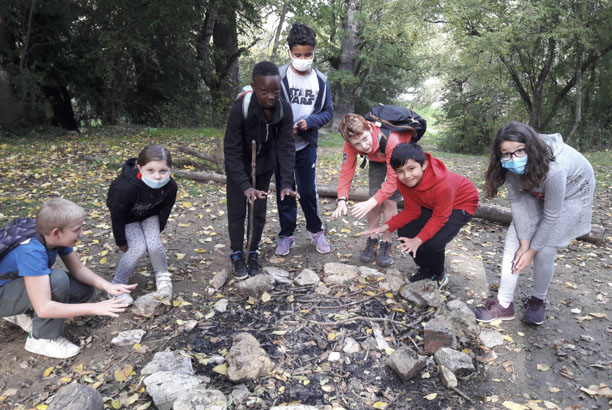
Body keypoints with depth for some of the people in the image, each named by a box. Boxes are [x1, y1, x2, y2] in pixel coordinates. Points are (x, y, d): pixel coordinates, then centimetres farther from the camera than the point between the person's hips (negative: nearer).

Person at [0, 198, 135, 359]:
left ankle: (20, 313, 12)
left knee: (85, 289, -2)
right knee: (57, 280, -33)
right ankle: (42, 339, -12)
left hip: (21, 282, 8)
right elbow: (43, 308, -40)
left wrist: (108, 286, -21)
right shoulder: (32, 251, -37)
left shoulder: (55, 237, -15)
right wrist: (94, 308, -39)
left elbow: (78, 269, -5)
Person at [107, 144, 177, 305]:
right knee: (138, 247, -17)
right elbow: (117, 216, -24)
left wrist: (157, 231, 3)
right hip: (128, 216, -3)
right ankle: (118, 284, 4)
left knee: (154, 245, -14)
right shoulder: (126, 187, -41)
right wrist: (121, 242, -10)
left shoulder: (170, 186, -30)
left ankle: (162, 275, 15)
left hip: (150, 214, 3)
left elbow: (165, 210, -8)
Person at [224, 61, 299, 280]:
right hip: (238, 165, -2)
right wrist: (245, 186, -37)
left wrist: (286, 183, -29)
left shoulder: (284, 110, -23)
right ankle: (237, 255, 20)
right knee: (237, 211, 1)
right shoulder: (240, 109, -32)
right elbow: (232, 151, -28)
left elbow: (286, 147, -18)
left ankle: (252, 253, 25)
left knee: (259, 212, 7)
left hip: (264, 164, 3)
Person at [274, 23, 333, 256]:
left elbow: (328, 112, 4)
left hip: (307, 145, 1)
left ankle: (316, 231, 26)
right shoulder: (278, 77, -9)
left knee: (308, 191, 6)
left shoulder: (321, 81, -2)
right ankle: (286, 235, 22)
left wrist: (310, 121, -15)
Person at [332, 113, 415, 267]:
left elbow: (393, 179, -42)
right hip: (377, 160, 4)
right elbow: (346, 171, -26)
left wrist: (371, 202, -51)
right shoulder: (351, 144, -29)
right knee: (374, 196, -5)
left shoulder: (390, 140, -44)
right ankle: (372, 241, 11)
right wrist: (342, 200, -40)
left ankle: (387, 244, 2)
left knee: (389, 201, -14)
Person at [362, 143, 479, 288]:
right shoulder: (403, 182, -21)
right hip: (431, 205, 7)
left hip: (461, 205, -6)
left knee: (434, 242, -24)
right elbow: (412, 211, -14)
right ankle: (426, 270, 18)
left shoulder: (443, 185, -40)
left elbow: (439, 218, -28)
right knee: (405, 232, -7)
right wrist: (387, 227, -25)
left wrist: (418, 240, -36)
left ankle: (439, 276, 9)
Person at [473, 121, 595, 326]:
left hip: (571, 192, -4)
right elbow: (517, 201, -19)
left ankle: (538, 300, 19)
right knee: (513, 240, -7)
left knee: (544, 251, -9)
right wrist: (525, 244, -19)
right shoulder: (511, 165, -26)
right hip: (536, 191, 5)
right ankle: (504, 305, 0)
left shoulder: (554, 169, -40)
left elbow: (551, 216, -30)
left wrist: (531, 251, -19)